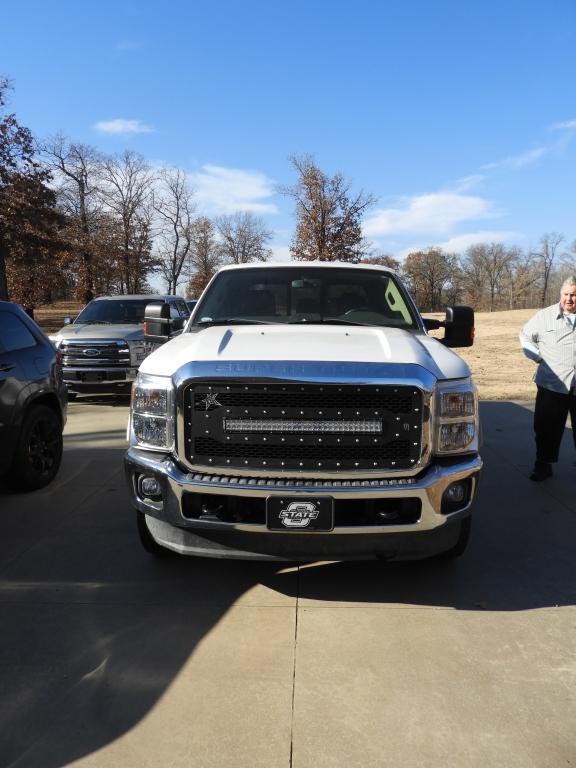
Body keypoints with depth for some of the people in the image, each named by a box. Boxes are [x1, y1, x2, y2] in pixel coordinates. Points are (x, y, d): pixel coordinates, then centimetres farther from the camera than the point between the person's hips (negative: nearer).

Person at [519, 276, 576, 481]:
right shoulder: (545, 315, 3)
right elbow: (525, 336, 13)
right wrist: (539, 356, 0)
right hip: (552, 385, 0)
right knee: (546, 428, 6)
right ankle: (544, 464, 19)